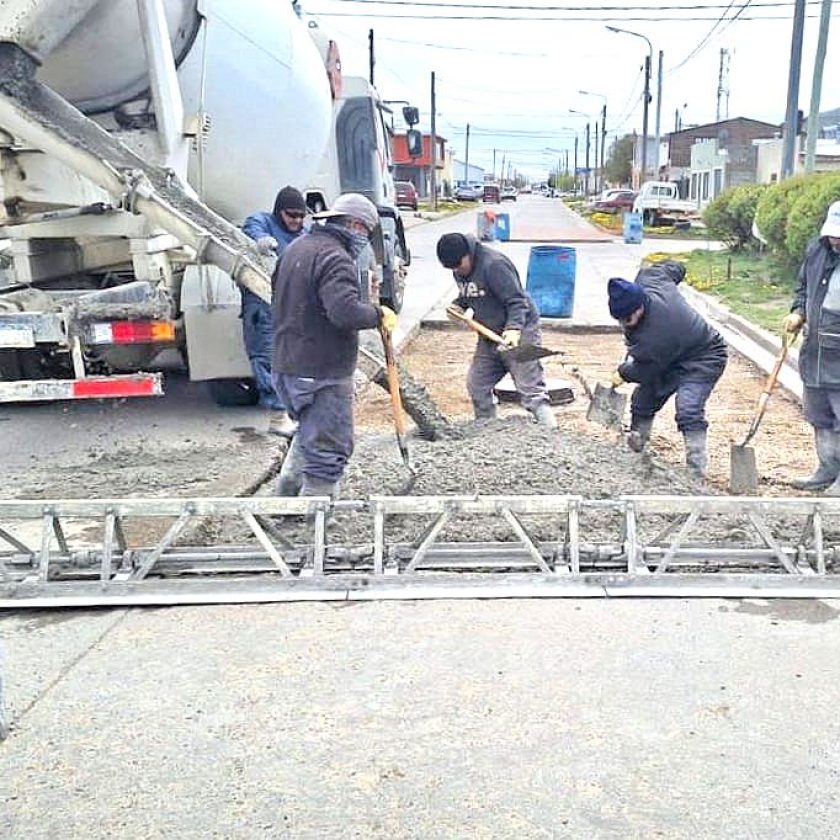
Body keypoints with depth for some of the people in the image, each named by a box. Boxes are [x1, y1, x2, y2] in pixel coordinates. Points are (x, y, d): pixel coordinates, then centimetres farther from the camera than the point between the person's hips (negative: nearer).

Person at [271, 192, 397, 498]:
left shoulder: (296, 248, 14)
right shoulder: (335, 258, -17)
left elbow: (281, 302, 26)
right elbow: (345, 311, -30)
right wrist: (378, 314, -14)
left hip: (286, 366, 10)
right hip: (322, 374, -10)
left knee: (309, 432, 28)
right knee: (329, 450, -1)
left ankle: (286, 493, 35)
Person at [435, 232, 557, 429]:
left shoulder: (493, 265, -22)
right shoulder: (459, 270, 5)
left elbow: (517, 301, -24)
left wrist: (514, 328, -37)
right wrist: (458, 305, 1)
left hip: (519, 332, -8)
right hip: (490, 335, 9)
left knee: (531, 389, -11)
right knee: (476, 384, 10)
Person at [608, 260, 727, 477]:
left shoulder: (652, 338, -40)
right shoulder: (648, 277, -19)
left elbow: (646, 372, -22)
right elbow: (675, 267, 3)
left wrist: (623, 373, 0)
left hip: (703, 359, -10)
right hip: (674, 355, 10)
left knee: (688, 410, -28)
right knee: (642, 400, 11)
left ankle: (696, 469, -25)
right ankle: (634, 451, 26)